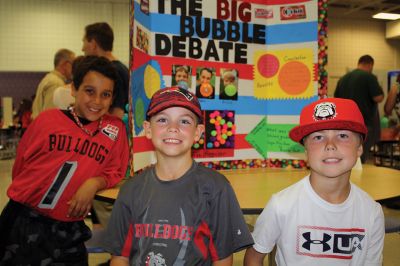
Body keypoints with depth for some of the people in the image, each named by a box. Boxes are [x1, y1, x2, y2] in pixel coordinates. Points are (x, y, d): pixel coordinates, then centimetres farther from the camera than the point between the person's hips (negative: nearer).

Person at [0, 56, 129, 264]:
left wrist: (94, 183, -16)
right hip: (21, 221, 0)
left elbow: (115, 172, 1)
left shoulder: (115, 128, -2)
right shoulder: (48, 118, -3)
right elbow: (20, 164, 7)